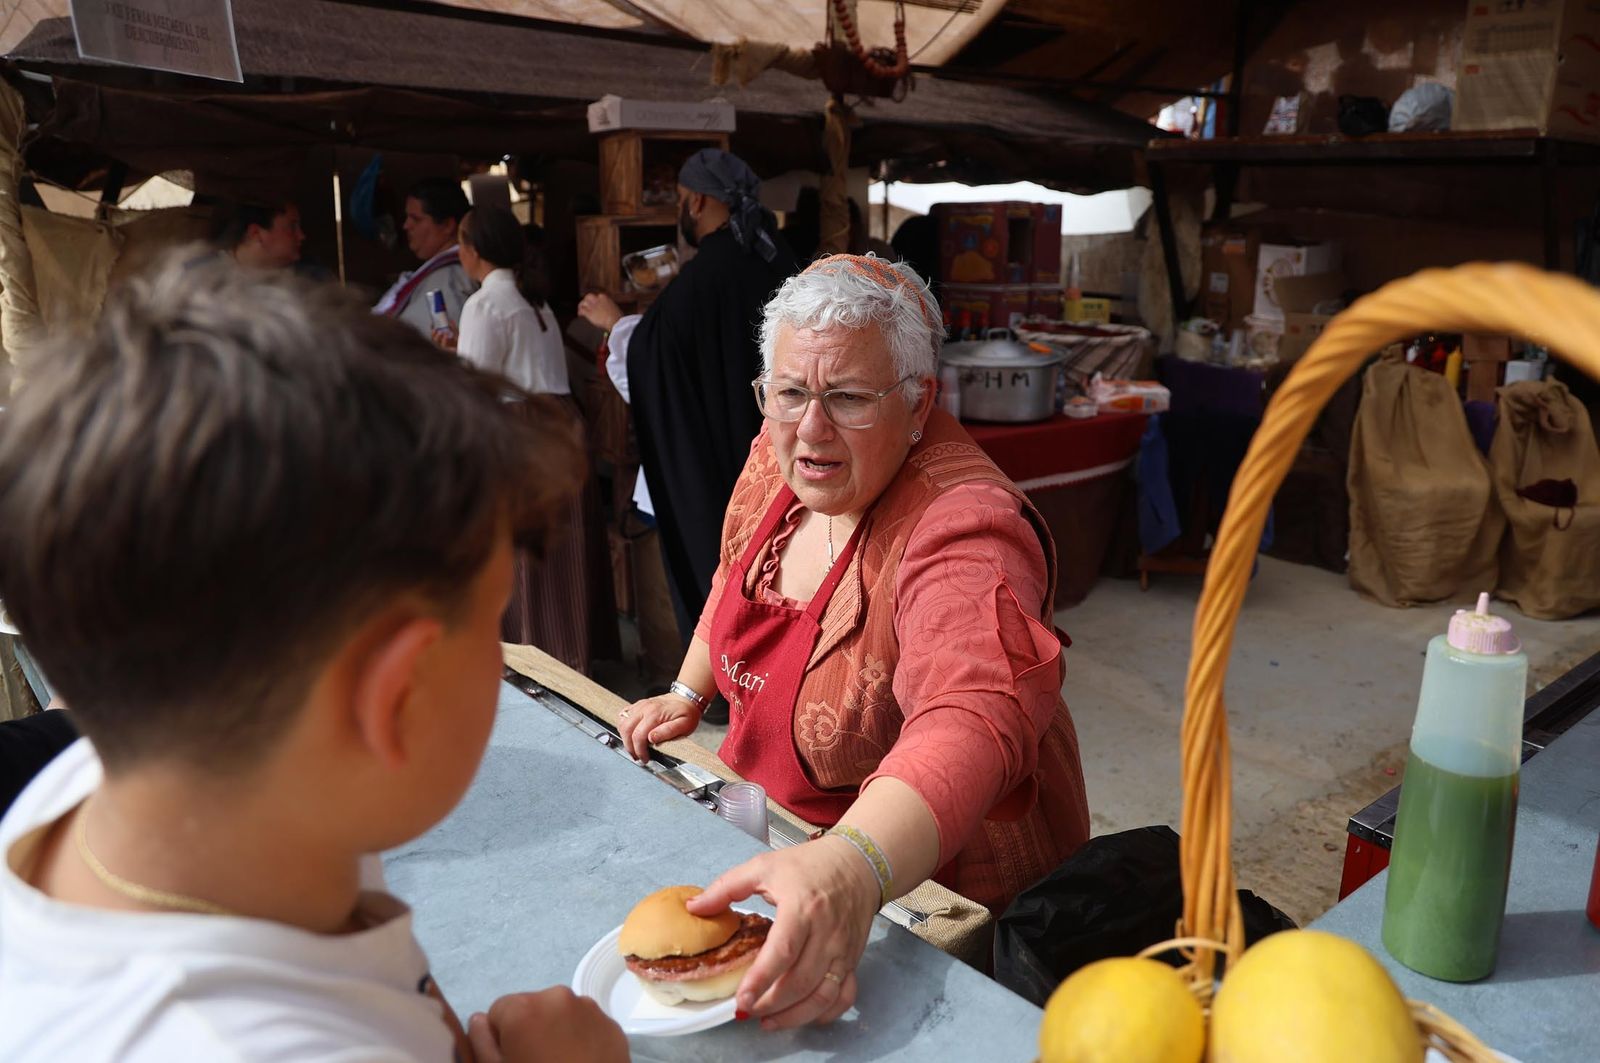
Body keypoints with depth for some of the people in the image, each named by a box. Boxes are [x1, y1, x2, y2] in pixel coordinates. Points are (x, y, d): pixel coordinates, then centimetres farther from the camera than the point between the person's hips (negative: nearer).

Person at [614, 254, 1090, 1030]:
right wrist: (688, 694, 6)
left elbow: (973, 723, -48)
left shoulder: (963, 530, -32)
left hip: (923, 883, -6)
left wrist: (852, 867, -63)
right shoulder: (780, 456, -8)